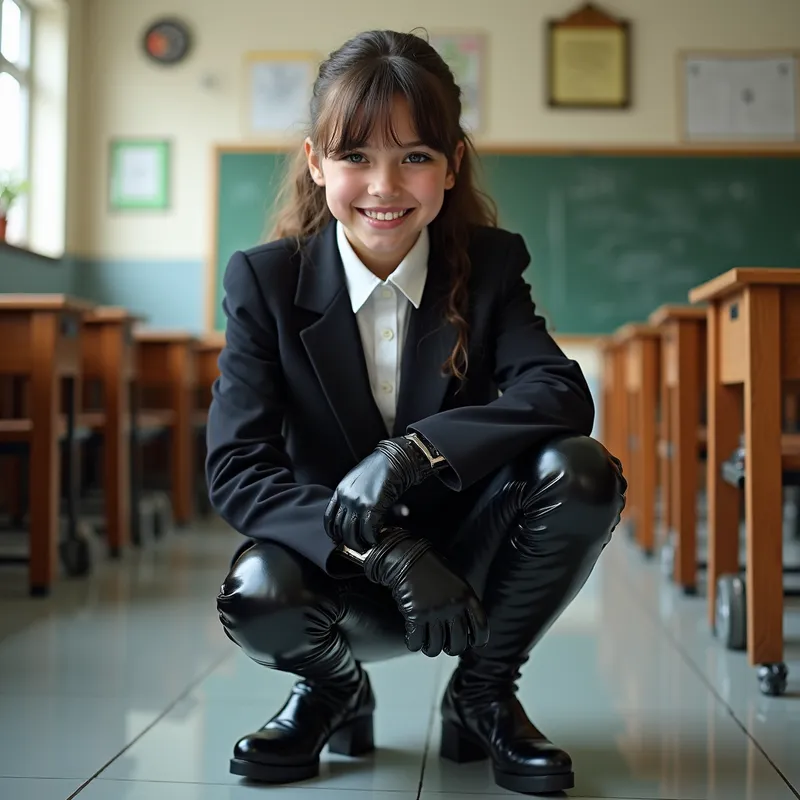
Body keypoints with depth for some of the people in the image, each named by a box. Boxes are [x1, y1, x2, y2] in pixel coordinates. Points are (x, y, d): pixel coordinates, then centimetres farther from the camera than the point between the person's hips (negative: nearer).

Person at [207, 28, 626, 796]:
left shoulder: (490, 265, -5)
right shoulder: (264, 281, -9)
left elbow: (562, 394, -21)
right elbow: (236, 467, -17)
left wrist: (411, 453, -36)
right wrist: (387, 554, -30)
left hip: (466, 558, 1)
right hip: (342, 576, -1)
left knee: (580, 471, -26)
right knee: (257, 596, -34)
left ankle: (483, 692, -1)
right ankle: (334, 689, 5)